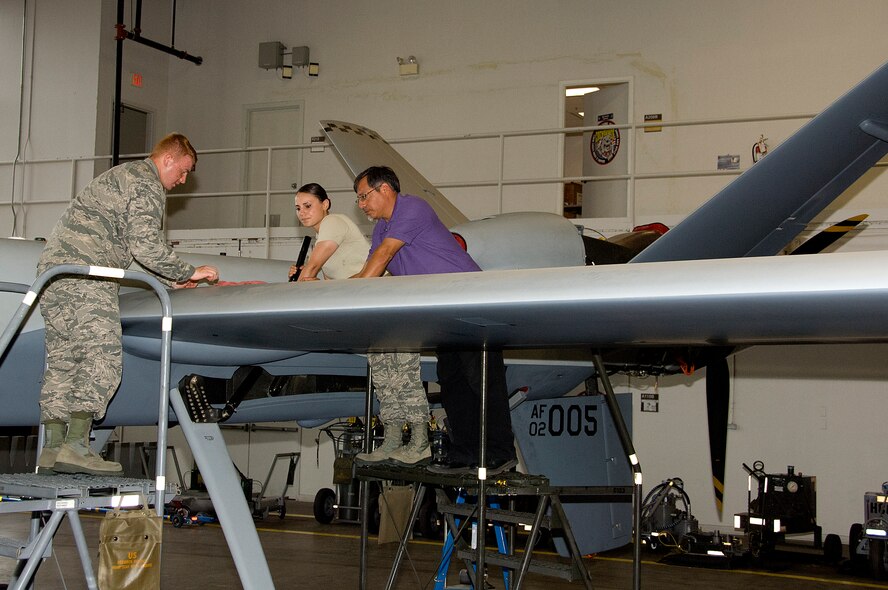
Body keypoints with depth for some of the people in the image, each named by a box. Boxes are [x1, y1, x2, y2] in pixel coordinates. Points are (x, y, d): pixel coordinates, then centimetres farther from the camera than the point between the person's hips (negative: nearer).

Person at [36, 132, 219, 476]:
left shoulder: (122, 175, 32)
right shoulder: (147, 183, 0)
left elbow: (127, 246, 35)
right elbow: (146, 247, -10)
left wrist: (170, 280, 34)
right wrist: (189, 273, 2)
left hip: (52, 265, 10)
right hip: (86, 269, -10)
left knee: (62, 359, 6)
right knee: (103, 355, -14)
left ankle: (52, 449, 3)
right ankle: (75, 445, -23)